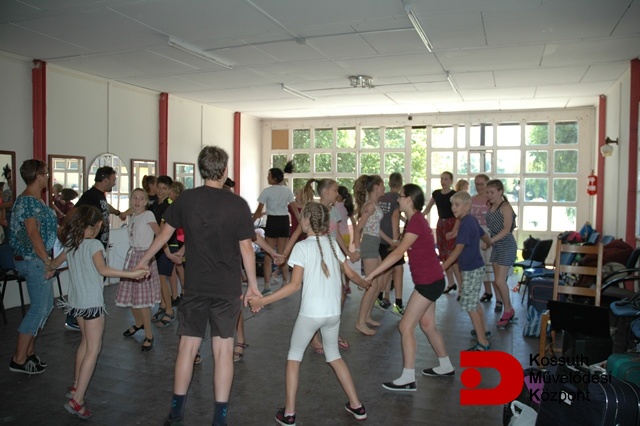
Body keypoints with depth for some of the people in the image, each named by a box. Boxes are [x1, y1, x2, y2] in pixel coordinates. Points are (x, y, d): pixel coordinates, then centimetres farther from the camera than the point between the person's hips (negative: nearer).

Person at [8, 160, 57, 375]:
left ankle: (29, 352, 24)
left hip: (37, 260, 10)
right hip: (34, 260, -10)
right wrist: (47, 260, -19)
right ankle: (18, 360, 4)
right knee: (39, 308, -5)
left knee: (45, 305, 15)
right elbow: (33, 233, -22)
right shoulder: (29, 201, -16)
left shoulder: (33, 199, 14)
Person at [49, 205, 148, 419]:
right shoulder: (94, 245, -15)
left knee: (86, 341, 24)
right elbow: (102, 269, -30)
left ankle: (75, 387, 34)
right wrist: (132, 274, -35)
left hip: (76, 301, 8)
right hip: (92, 302, -8)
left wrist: (49, 269, 48)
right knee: (93, 349, -3)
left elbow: (56, 262, 26)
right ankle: (76, 400, -7)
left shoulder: (70, 244, 7)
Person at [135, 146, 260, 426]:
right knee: (223, 350, 6)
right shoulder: (238, 204, -9)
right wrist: (252, 285, 5)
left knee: (187, 347, 13)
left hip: (195, 287, 2)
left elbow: (164, 235, 7)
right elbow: (246, 249, -6)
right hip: (228, 289, -1)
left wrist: (144, 261, 23)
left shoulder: (186, 199, -3)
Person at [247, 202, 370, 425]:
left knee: (294, 356, 14)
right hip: (333, 312, 5)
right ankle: (356, 406, 26)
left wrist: (263, 300, -14)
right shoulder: (332, 243, 7)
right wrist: (366, 284, 35)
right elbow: (351, 274, 15)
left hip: (310, 312, -5)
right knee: (334, 355, 24)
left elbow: (294, 285, -16)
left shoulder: (302, 246, -9)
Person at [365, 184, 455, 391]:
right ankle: (446, 367, 35)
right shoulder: (417, 219, 9)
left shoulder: (416, 221, -21)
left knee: (406, 326, -6)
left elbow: (398, 253, -28)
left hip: (428, 281, -10)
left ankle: (408, 379, 2)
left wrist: (371, 274, -30)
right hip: (430, 280, 10)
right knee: (427, 324, 20)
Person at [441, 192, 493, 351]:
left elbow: (457, 251, -25)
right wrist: (488, 244, 45)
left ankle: (483, 343, 0)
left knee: (469, 305, -5)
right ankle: (484, 330, 38)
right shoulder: (471, 220, 7)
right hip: (476, 267, 10)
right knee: (473, 301, 23)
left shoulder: (466, 223, -21)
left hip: (472, 270, -10)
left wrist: (441, 268, -26)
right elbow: (486, 238, 21)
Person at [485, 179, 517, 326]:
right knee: (498, 281, 10)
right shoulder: (490, 207, 8)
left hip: (507, 246, -8)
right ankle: (508, 310, 23)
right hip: (496, 246, 8)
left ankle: (508, 310, 10)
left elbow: (506, 229, -23)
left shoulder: (506, 207, -14)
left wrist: (490, 241, -30)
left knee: (500, 281, -9)